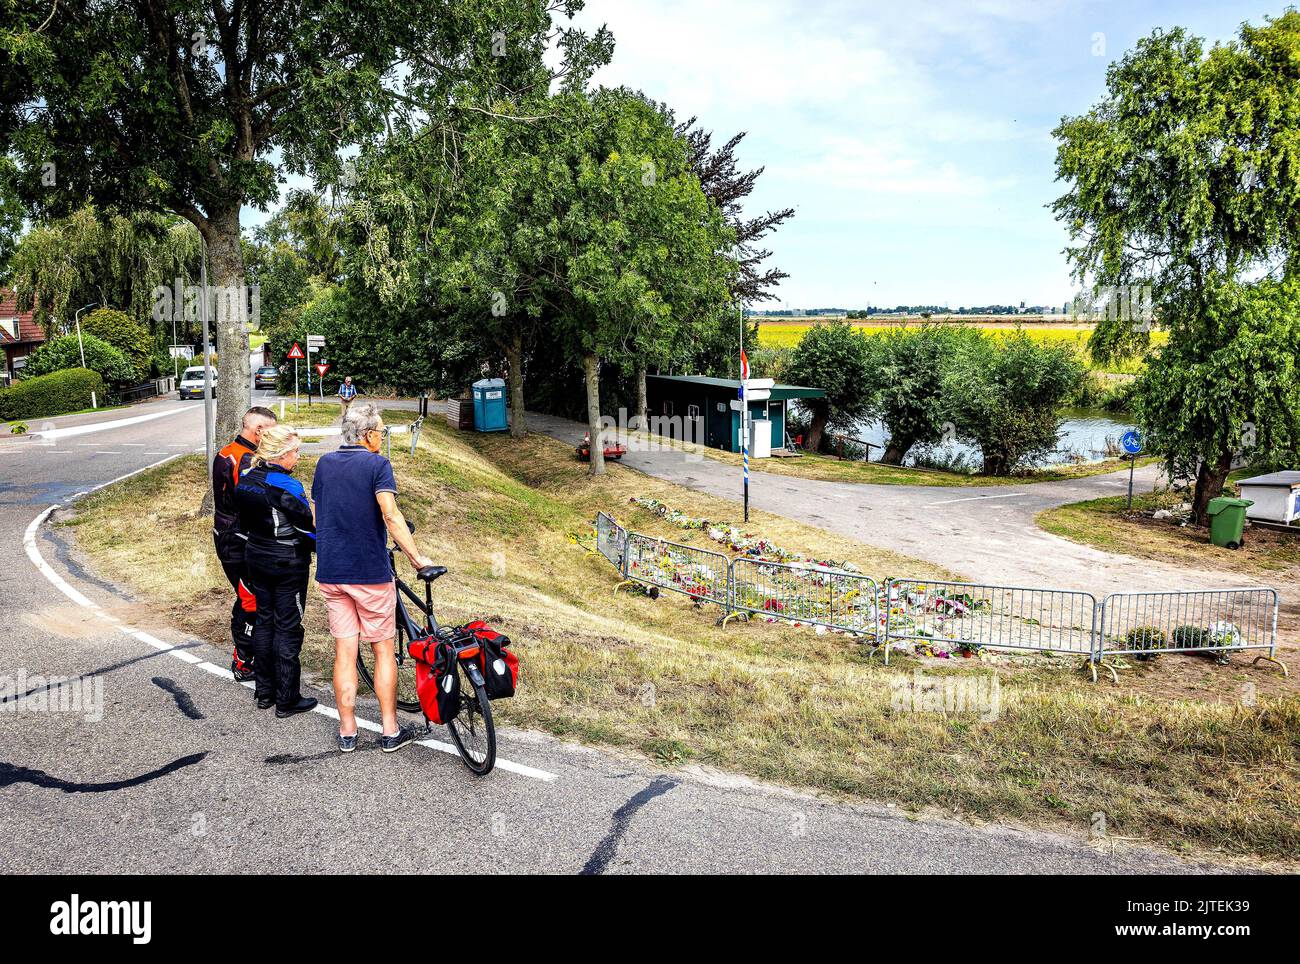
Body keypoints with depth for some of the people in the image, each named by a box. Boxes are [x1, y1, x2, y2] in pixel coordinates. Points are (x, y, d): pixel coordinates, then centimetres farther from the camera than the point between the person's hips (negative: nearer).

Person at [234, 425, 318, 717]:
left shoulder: (245, 480, 3)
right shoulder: (287, 486, -21)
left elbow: (245, 522, 12)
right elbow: (310, 527, -18)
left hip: (256, 559, 8)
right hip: (288, 564, -8)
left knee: (263, 620, 17)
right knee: (288, 628, 1)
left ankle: (263, 692, 25)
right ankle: (287, 699, 8)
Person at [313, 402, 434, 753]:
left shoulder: (324, 463, 8)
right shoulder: (377, 464, -11)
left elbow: (319, 510, 17)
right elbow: (391, 516, -22)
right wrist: (416, 557, -19)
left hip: (330, 572, 5)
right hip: (371, 572, -5)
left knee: (344, 652, 10)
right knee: (383, 650, 7)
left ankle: (347, 732, 16)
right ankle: (390, 731, 13)